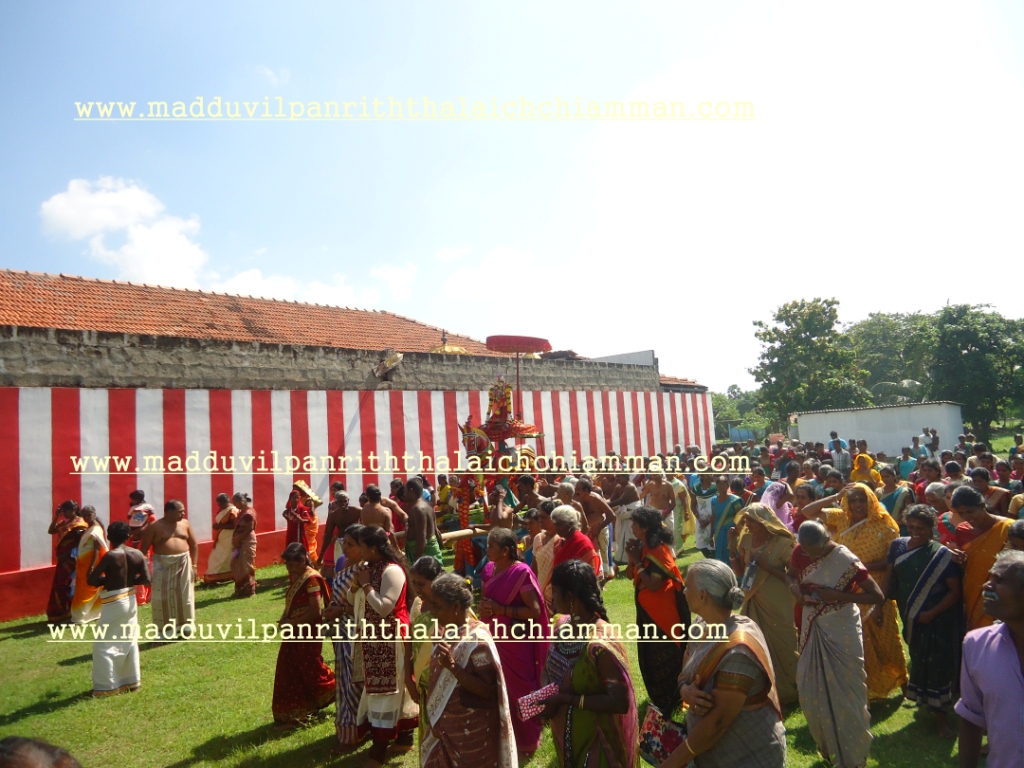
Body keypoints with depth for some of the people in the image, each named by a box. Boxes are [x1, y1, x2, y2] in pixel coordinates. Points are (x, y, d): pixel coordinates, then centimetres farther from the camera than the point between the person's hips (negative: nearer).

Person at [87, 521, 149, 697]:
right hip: (130, 600, 6)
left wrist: (106, 579, 0)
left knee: (104, 645, 4)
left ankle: (106, 686, 7)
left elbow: (91, 580, -18)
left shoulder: (110, 556, -17)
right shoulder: (138, 554, -1)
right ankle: (132, 680, 25)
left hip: (114, 603, -6)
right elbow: (146, 579, -1)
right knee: (130, 642, 17)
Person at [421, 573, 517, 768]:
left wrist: (452, 666, -30)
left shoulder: (477, 638, -23)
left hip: (472, 732, -7)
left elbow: (486, 689, -24)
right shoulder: (447, 632, 0)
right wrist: (434, 719, 9)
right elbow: (439, 679, 9)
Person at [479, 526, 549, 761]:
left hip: (517, 642, -6)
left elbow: (535, 611, -19)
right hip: (495, 639, 6)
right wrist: (483, 608, -7)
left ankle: (526, 743, 27)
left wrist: (501, 609, -23)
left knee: (520, 690, 8)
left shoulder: (521, 573, -19)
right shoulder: (489, 569, 3)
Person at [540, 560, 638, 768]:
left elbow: (620, 702, -29)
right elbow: (549, 668, 7)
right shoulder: (562, 625, -7)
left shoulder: (601, 644, -31)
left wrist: (565, 699, -28)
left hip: (596, 741, -7)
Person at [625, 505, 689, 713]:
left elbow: (653, 585, -28)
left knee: (665, 657, 4)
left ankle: (670, 701, 20)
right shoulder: (642, 546, 2)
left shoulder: (660, 550, -23)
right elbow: (630, 575, 6)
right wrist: (632, 558, -11)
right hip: (647, 610, 9)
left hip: (662, 611, -9)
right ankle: (659, 697, 35)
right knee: (650, 656, 19)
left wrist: (637, 562, -21)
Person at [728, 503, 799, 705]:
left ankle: (786, 691, 27)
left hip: (777, 604, -5)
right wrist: (732, 546, -7)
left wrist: (766, 566, -22)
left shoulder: (783, 543, -16)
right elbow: (740, 571, 4)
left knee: (780, 646, 6)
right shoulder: (746, 539, 0)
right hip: (753, 601, 5)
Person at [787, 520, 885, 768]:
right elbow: (790, 575, 11)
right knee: (812, 688, 13)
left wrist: (837, 595, -27)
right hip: (812, 629, 5)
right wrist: (795, 588, -12)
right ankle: (827, 745, 38)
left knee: (844, 690, 6)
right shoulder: (801, 552, -8)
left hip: (841, 632, -5)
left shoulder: (846, 560, -23)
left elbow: (878, 596, -20)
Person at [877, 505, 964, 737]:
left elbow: (955, 590, -12)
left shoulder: (942, 554, -14)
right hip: (911, 618, 4)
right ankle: (921, 697, 39)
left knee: (937, 665, 2)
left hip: (937, 620, -3)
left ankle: (940, 714, 14)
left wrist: (932, 613, -18)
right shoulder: (898, 545, -3)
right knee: (918, 661, 17)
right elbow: (888, 577, 4)